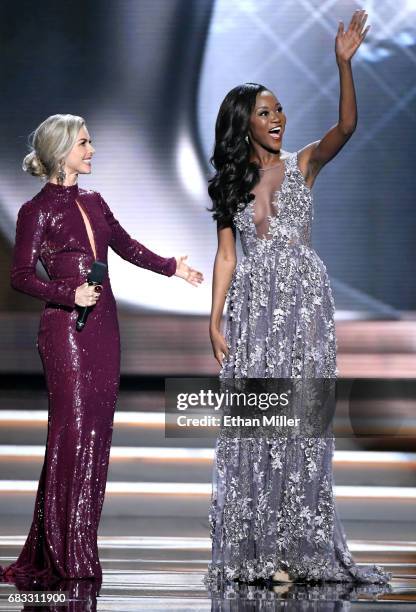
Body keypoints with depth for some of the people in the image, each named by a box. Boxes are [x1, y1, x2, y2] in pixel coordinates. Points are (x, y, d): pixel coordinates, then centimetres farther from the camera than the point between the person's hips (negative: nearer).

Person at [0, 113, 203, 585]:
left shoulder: (92, 202, 14)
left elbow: (126, 246, 24)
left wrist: (171, 266, 18)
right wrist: (70, 293, -20)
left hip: (103, 325, 7)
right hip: (66, 329, -7)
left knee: (97, 432, 5)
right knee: (71, 432, -7)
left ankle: (80, 544, 10)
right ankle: (66, 561, -3)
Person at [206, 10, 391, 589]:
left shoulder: (303, 165, 5)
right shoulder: (230, 182, 10)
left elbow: (346, 126, -13)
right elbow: (226, 255, 8)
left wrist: (344, 63, -25)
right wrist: (215, 321, 0)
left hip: (303, 301, -1)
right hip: (254, 303, 1)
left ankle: (295, 547, 3)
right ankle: (254, 548, 4)